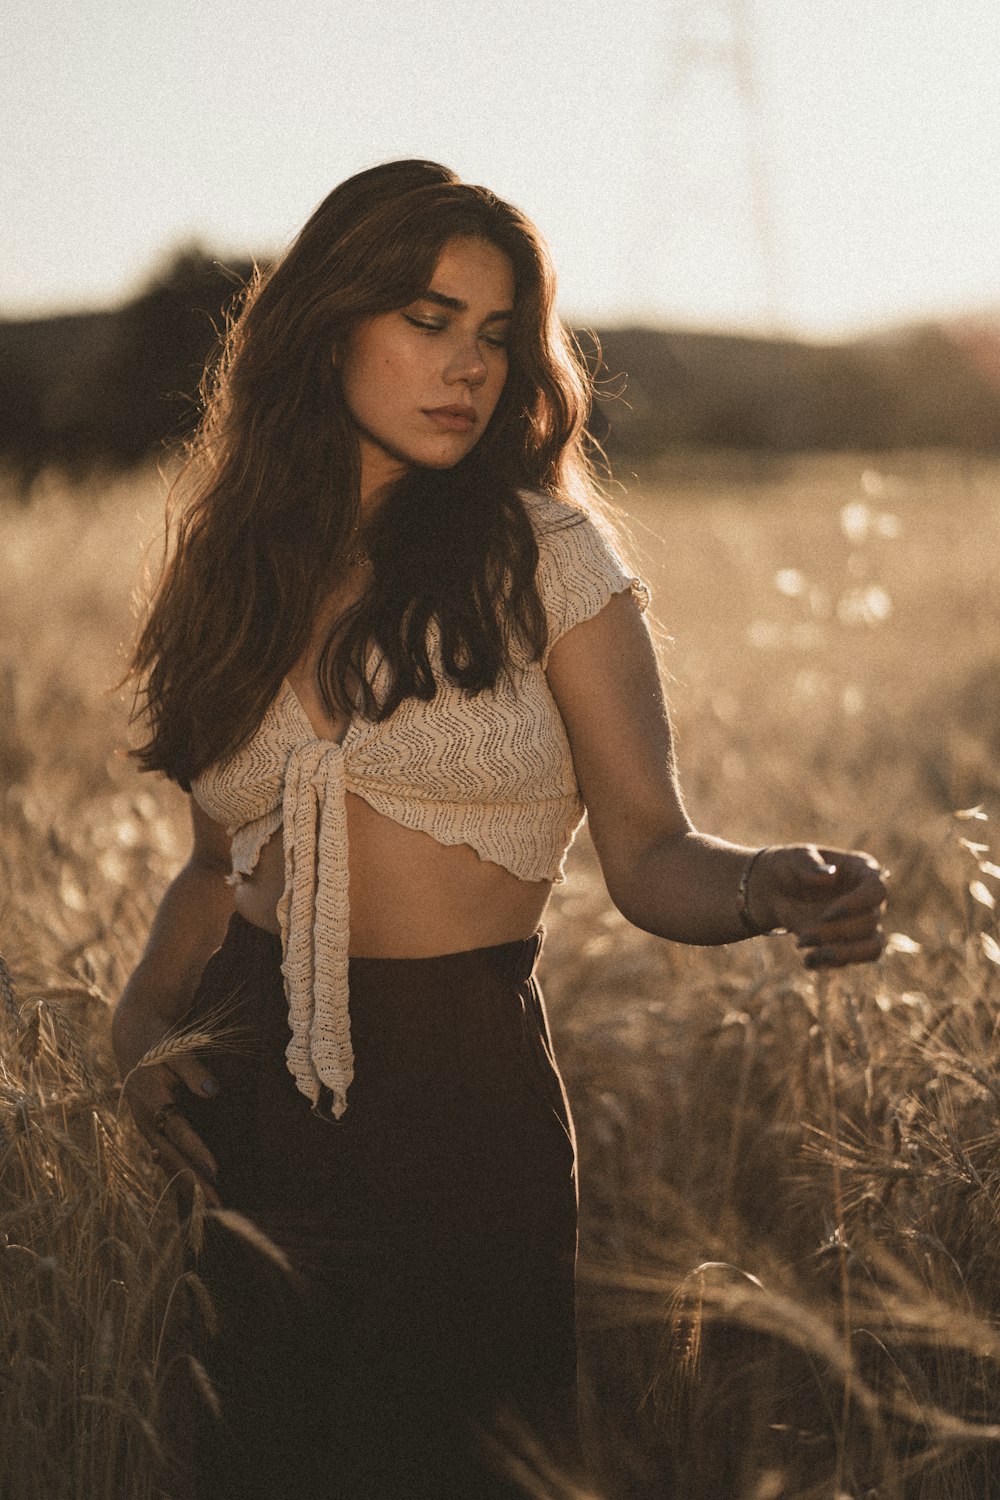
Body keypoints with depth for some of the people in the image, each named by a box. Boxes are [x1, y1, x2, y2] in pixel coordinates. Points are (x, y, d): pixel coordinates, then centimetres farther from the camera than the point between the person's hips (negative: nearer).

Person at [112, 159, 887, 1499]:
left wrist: (769, 889, -29)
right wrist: (143, 1011, -2)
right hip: (251, 1102, 4)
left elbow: (648, 855, -9)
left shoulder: (545, 557, -6)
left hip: (468, 1098, -3)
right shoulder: (242, 572, 6)